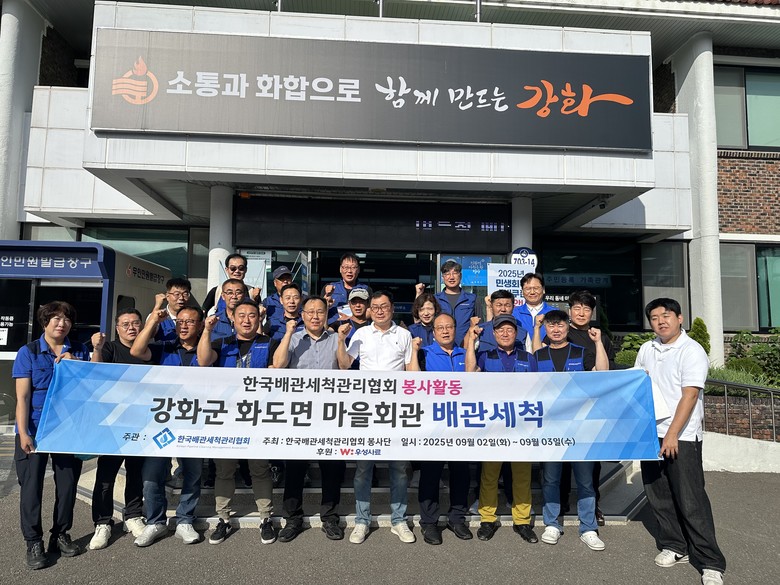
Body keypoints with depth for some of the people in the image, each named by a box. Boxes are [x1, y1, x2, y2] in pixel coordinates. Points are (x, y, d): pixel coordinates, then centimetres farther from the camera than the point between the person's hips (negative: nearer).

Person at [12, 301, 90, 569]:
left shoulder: (79, 351, 6)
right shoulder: (28, 352, -2)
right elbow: (22, 396, -6)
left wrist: (77, 365, -12)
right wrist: (23, 433, -12)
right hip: (35, 430, -2)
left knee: (68, 482, 8)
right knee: (31, 484, 3)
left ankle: (61, 534, 25)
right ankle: (34, 542, 16)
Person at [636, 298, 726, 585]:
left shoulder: (692, 351, -10)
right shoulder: (646, 349, 10)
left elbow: (689, 395, -16)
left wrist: (672, 435, -20)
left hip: (681, 437, -6)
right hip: (649, 433, 6)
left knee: (690, 500, -3)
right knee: (658, 495, 12)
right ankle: (675, 547, 28)